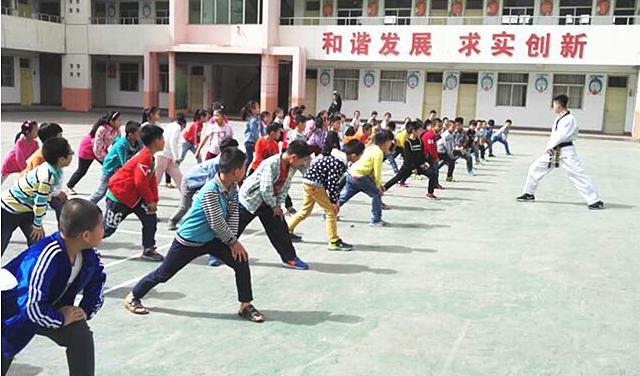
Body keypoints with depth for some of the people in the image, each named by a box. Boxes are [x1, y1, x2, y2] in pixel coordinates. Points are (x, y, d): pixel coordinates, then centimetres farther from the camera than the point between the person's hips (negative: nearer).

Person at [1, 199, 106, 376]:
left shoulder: (89, 254, -18)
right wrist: (61, 319, -25)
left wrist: (85, 310, -6)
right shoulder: (45, 257, -40)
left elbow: (97, 278, 4)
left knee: (81, 335, -10)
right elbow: (32, 306, -41)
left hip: (48, 312, 6)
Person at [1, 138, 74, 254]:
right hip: (10, 210, -8)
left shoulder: (54, 170, -8)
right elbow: (40, 202, -26)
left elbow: (46, 197, 3)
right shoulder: (48, 176, -35)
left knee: (37, 241, 6)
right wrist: (38, 225, -12)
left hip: (26, 209, 8)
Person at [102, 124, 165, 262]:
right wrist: (150, 201, -14)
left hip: (134, 196, 9)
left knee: (151, 218, -1)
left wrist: (154, 200, 3)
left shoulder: (149, 157, 5)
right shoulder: (144, 158, -25)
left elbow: (152, 181, 9)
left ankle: (148, 250, 8)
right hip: (119, 195, -9)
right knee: (108, 228, 1)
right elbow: (141, 183, -27)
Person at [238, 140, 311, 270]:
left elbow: (285, 187, 3)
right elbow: (266, 188, -29)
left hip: (269, 201, 7)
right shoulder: (271, 164, -32)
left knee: (280, 228, 5)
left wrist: (279, 205, -4)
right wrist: (274, 206, -16)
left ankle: (289, 258, 13)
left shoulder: (292, 167, -8)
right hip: (250, 198, -7)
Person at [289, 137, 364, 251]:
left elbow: (336, 181, 13)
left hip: (309, 182, 10)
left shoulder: (341, 158, 7)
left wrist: (336, 199, 11)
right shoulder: (339, 163, -23)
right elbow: (331, 184, -20)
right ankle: (334, 242, 2)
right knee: (331, 211, -4)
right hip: (314, 183, -10)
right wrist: (334, 201, -9)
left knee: (305, 211, 21)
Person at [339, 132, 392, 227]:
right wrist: (378, 185, -1)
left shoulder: (371, 148, 17)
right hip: (360, 177, -10)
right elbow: (377, 170, -13)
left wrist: (379, 183, 16)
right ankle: (376, 221, 2)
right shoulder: (379, 153, -12)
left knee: (344, 196, 19)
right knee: (377, 194, 0)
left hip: (352, 174, 10)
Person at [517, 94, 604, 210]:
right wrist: (550, 148, -5)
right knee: (535, 168, 10)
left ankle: (595, 201, -6)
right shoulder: (558, 118, 11)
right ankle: (529, 194, 23)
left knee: (578, 175, -11)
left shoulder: (570, 119, -16)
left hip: (566, 152, -8)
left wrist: (549, 147, -10)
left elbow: (561, 136, -21)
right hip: (553, 151, 8)